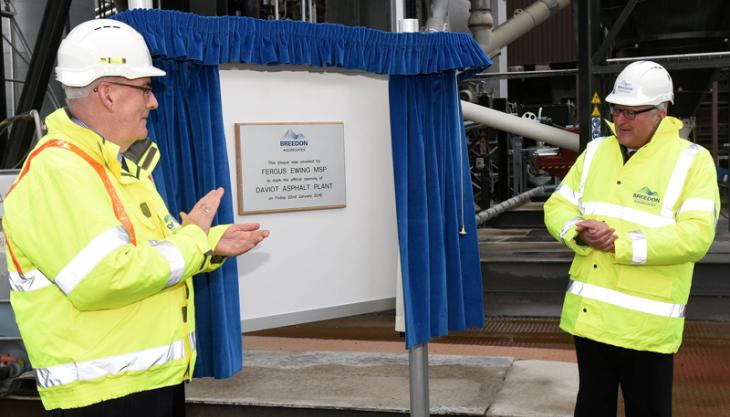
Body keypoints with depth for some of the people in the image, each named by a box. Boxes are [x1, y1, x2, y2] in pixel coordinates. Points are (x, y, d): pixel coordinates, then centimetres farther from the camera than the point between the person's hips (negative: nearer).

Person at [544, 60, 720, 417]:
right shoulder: (595, 151, 9)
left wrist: (622, 245, -21)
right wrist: (578, 232, -14)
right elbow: (557, 207, 8)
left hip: (646, 323, -4)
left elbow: (695, 236, -18)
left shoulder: (692, 160, -7)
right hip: (588, 314, 5)